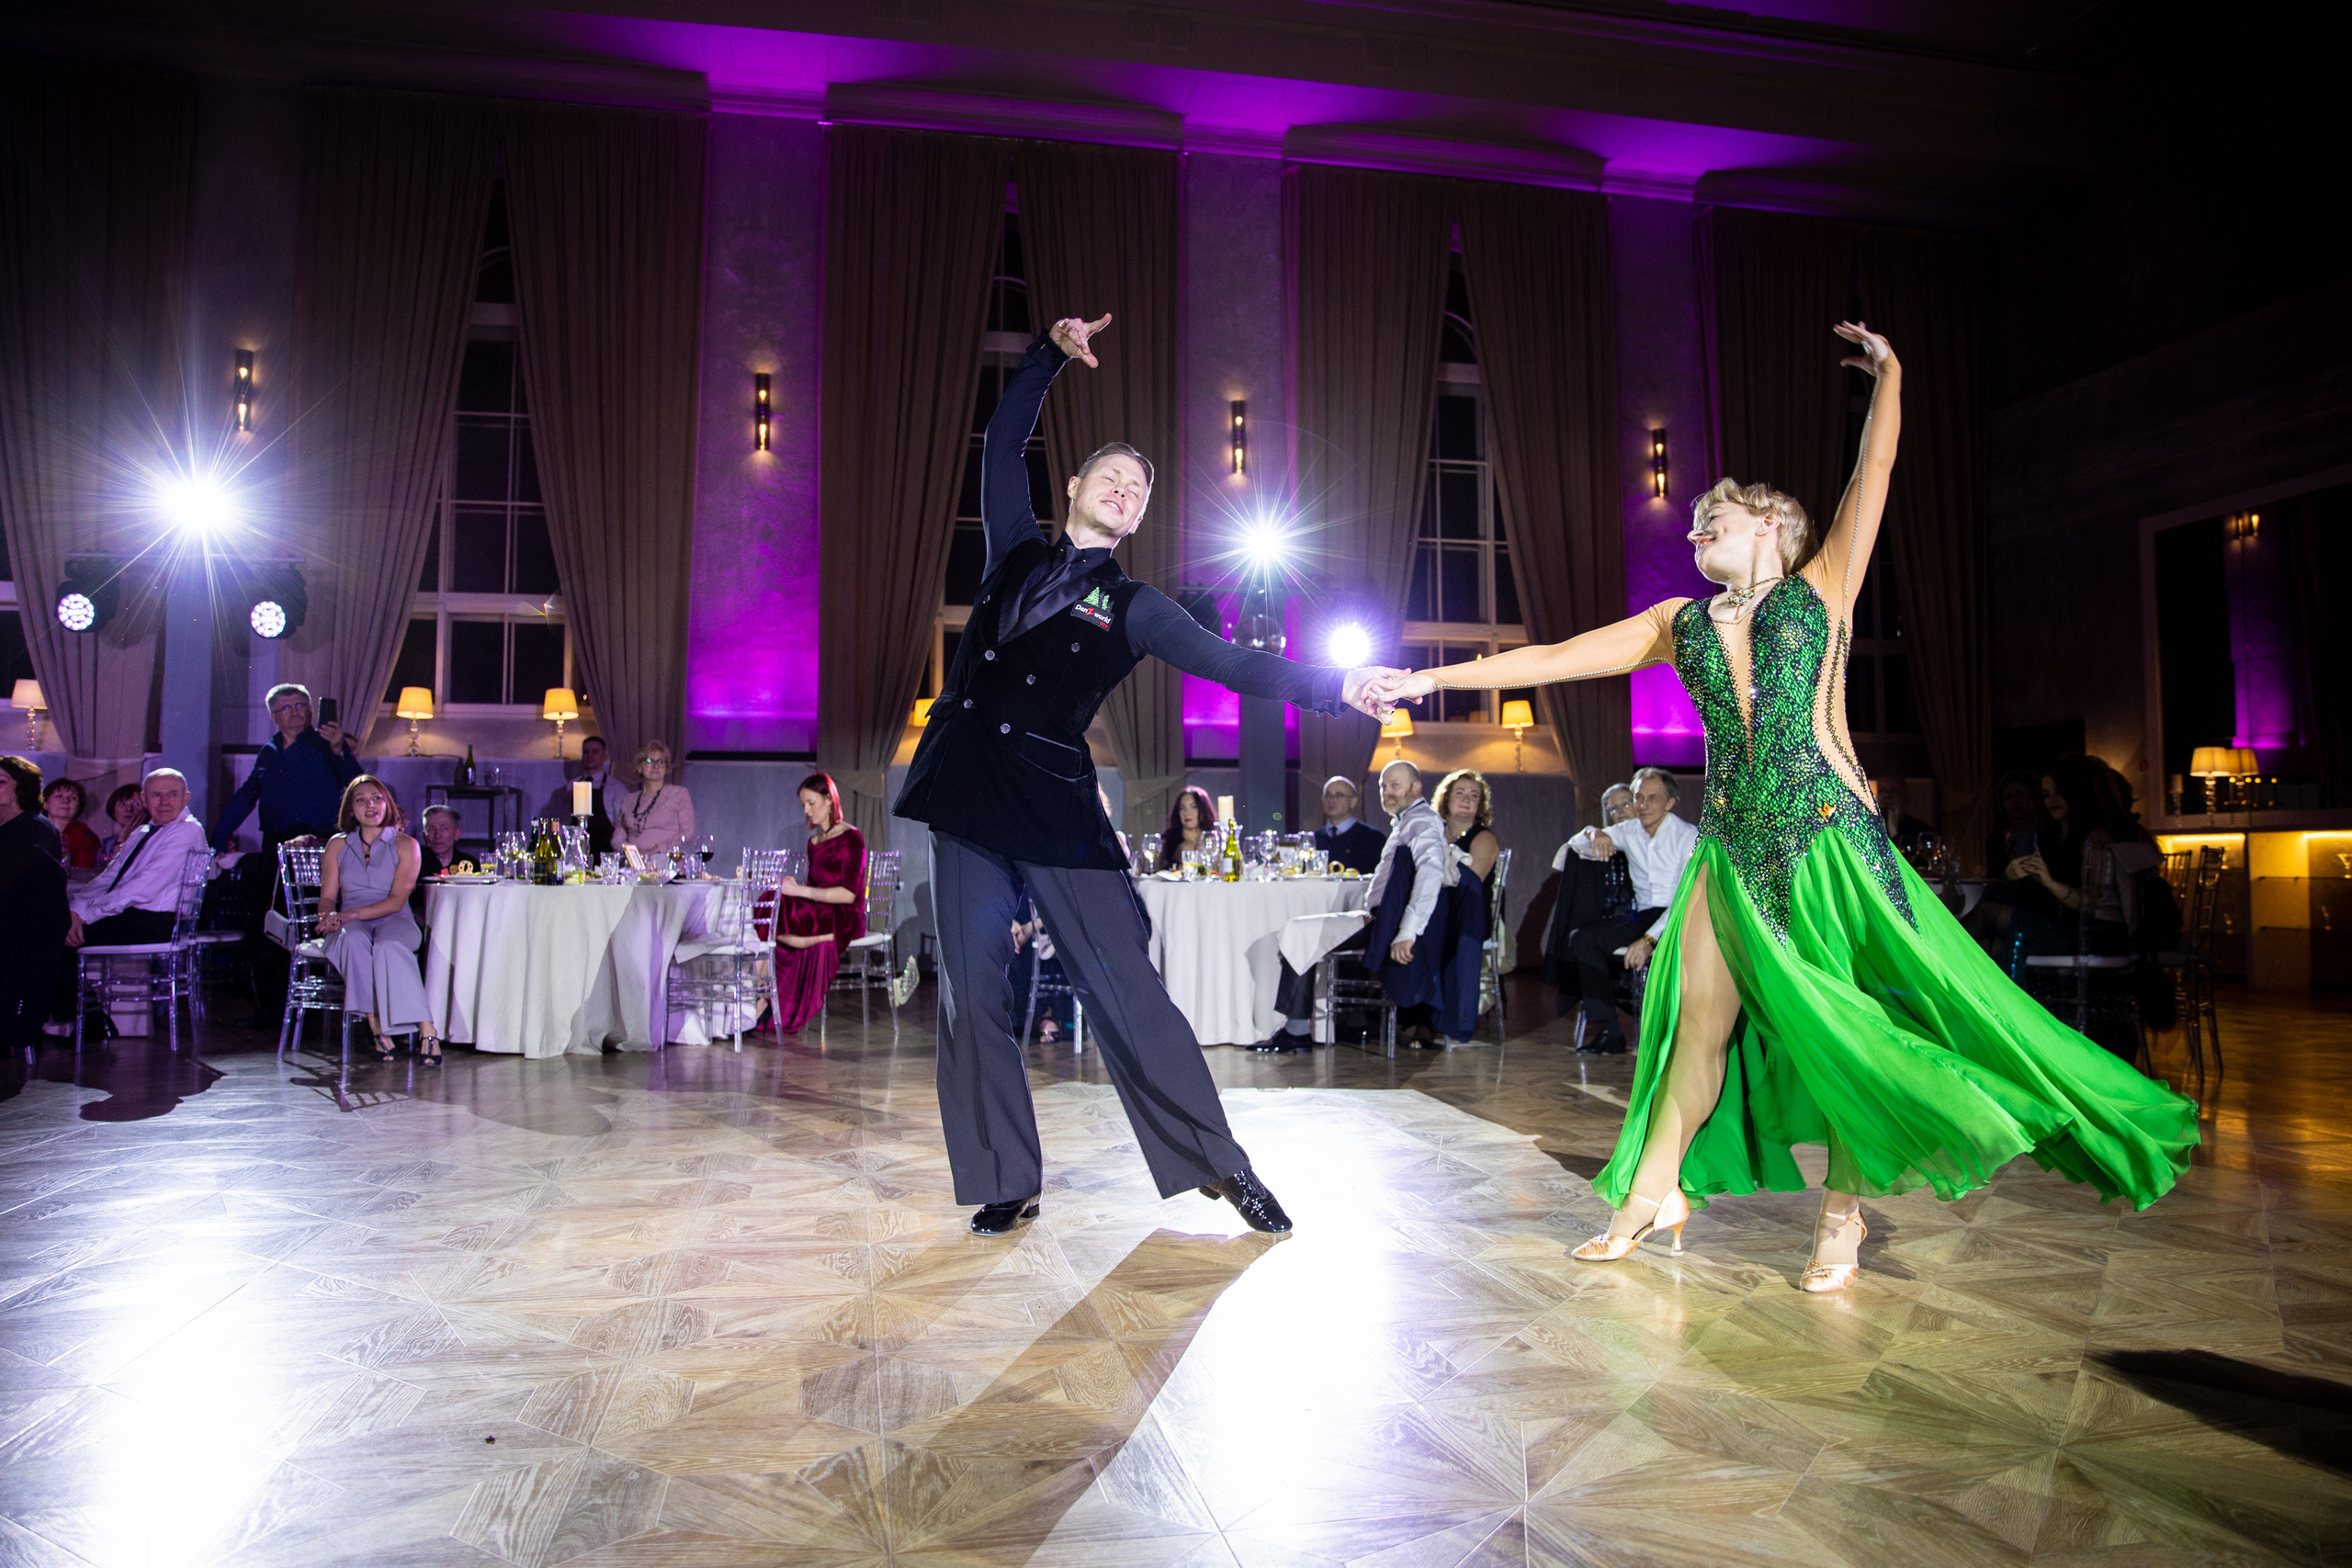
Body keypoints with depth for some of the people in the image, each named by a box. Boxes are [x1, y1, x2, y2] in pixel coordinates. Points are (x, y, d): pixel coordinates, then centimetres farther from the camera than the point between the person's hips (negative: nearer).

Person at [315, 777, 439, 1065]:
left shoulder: (406, 846, 6)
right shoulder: (337, 845, 16)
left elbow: (396, 901, -5)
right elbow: (327, 897, 12)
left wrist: (349, 914, -19)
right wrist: (329, 917, -13)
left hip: (394, 922, -2)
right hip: (352, 923, 2)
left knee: (389, 946, -39)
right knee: (354, 939, -37)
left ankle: (427, 1031, -43)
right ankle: (376, 1027, -37)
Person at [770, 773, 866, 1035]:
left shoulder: (851, 839, -5)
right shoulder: (814, 841, 19)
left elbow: (848, 894, -14)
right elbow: (814, 889, 16)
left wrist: (800, 891, -16)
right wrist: (791, 887, -4)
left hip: (845, 919, -7)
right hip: (819, 915, 7)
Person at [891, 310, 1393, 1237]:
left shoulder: (1131, 607, 8)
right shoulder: (1017, 552, 17)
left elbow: (1230, 664, -1)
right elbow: (1002, 442, 25)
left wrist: (1334, 685, -12)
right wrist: (1050, 353, 20)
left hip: (1055, 807, -3)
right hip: (967, 797, 3)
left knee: (1124, 987, -5)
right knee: (971, 997, 0)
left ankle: (1220, 1164, 5)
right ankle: (1006, 1184, 11)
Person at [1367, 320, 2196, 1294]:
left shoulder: (1821, 589, 5)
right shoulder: (1680, 624, 12)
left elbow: (1873, 472, -1)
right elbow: (1553, 657, 8)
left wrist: (1888, 373, 1)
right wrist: (1434, 677, 3)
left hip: (1826, 837, -3)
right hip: (1734, 847, 3)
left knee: (1842, 1027, 2)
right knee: (1700, 1019, 5)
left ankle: (1843, 1213, 17)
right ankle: (1656, 1194, 16)